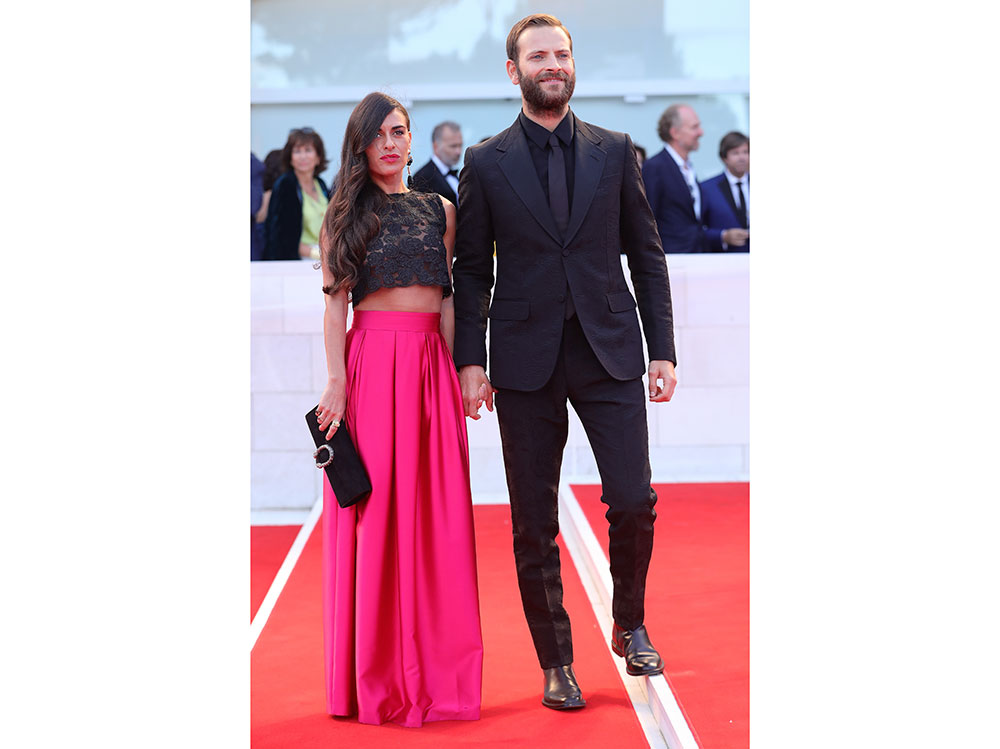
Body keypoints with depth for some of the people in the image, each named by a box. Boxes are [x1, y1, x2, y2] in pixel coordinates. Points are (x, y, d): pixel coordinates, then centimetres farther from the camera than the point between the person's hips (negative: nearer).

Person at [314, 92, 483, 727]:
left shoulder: (440, 210, 14)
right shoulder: (346, 215, 6)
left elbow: (447, 299, 13)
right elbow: (335, 304, 0)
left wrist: (457, 370, 3)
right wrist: (337, 381, -10)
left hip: (431, 365, 3)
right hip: (371, 360, -3)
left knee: (437, 512, 2)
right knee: (375, 512, -2)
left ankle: (435, 669, 9)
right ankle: (375, 674, 6)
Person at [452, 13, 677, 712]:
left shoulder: (615, 151, 8)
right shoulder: (486, 163, 4)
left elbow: (647, 255, 9)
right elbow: (471, 269, 6)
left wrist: (664, 349, 3)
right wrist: (471, 360, -3)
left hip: (610, 352, 1)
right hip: (527, 360, 0)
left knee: (634, 502, -6)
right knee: (534, 524, 3)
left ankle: (630, 626, 21)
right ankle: (556, 662, 17)